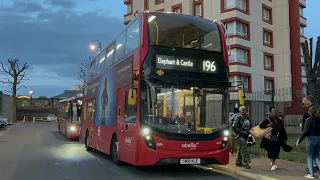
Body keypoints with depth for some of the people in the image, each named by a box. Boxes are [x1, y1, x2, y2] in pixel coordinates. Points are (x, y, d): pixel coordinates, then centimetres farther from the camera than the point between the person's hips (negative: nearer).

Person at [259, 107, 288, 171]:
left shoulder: (279, 121, 7)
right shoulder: (268, 120, -6)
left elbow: (283, 130, 11)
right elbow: (261, 125, -12)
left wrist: (285, 138, 10)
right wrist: (267, 125, -27)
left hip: (277, 140, 4)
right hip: (270, 139, -4)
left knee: (276, 152, 10)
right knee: (271, 152, -2)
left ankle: (273, 163, 30)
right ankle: (273, 164, 11)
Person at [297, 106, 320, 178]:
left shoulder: (309, 120, -12)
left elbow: (305, 132, -16)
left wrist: (299, 140, -9)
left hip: (311, 138, -5)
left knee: (309, 156, 7)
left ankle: (311, 174, 7)